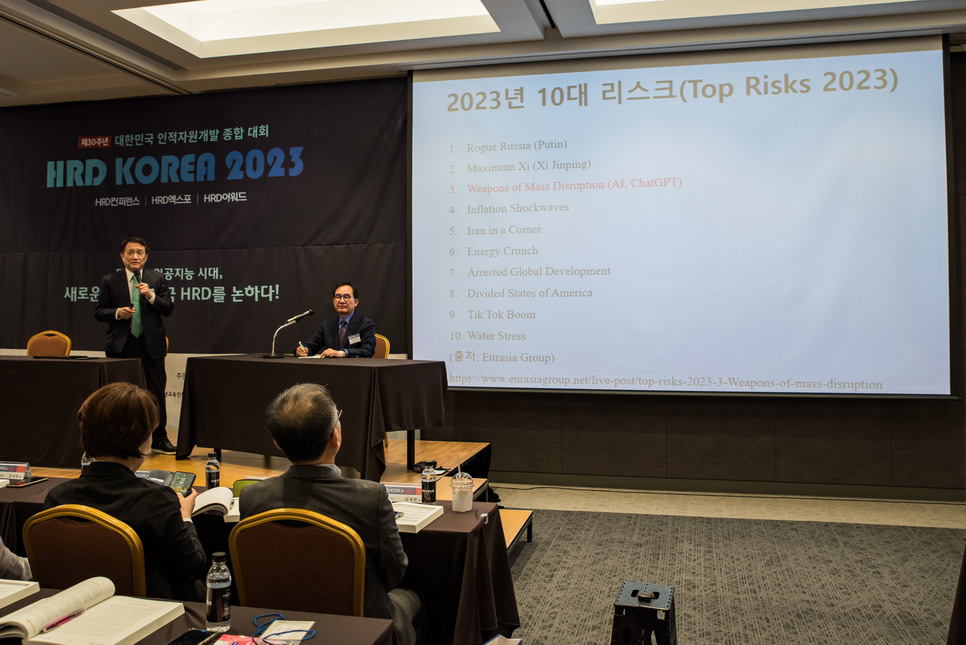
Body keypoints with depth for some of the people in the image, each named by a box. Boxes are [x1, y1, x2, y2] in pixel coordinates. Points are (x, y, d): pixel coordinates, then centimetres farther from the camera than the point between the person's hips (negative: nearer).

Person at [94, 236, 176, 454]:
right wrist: (117, 313, -13)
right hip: (121, 346, 0)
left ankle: (159, 439, 15)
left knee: (156, 393, 4)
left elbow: (169, 309, 0)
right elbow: (99, 311, 6)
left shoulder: (157, 279, 6)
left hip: (151, 345, 0)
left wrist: (151, 296, -16)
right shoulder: (110, 281, 5)